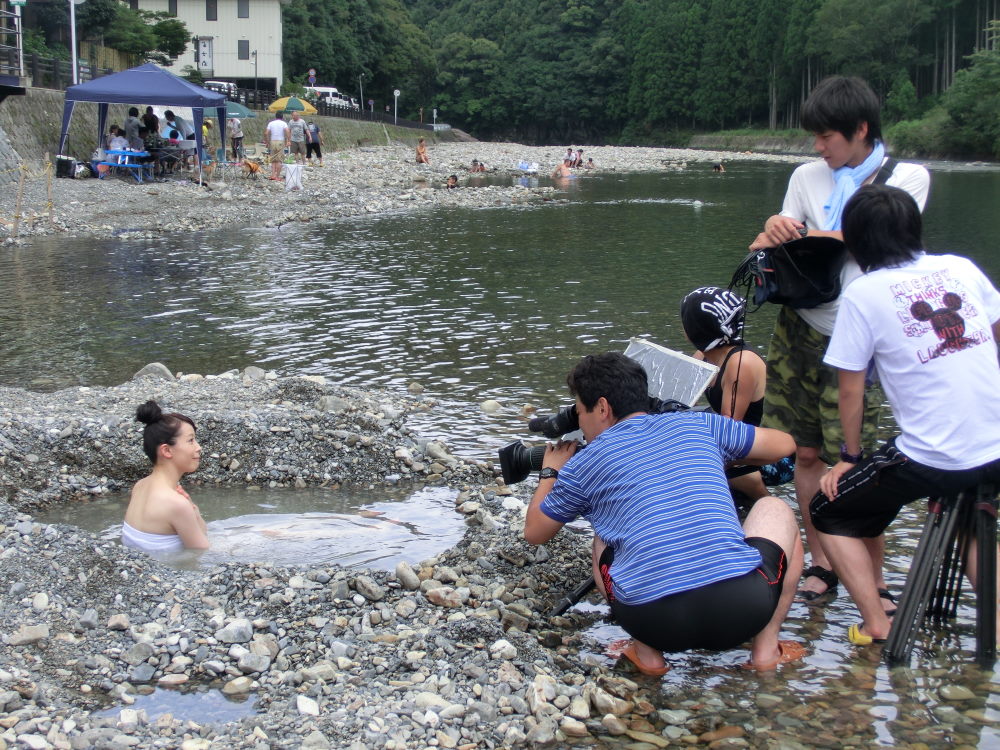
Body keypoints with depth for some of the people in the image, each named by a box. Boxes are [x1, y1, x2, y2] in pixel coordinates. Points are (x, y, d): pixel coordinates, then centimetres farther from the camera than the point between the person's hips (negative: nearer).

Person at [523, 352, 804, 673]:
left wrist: (549, 473, 45)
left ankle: (647, 652, 16)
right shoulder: (696, 424, 15)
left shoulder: (583, 464, 11)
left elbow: (534, 533, 26)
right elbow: (784, 444, 28)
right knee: (774, 509, 30)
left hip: (652, 621, 0)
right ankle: (766, 648, 21)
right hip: (744, 608, 0)